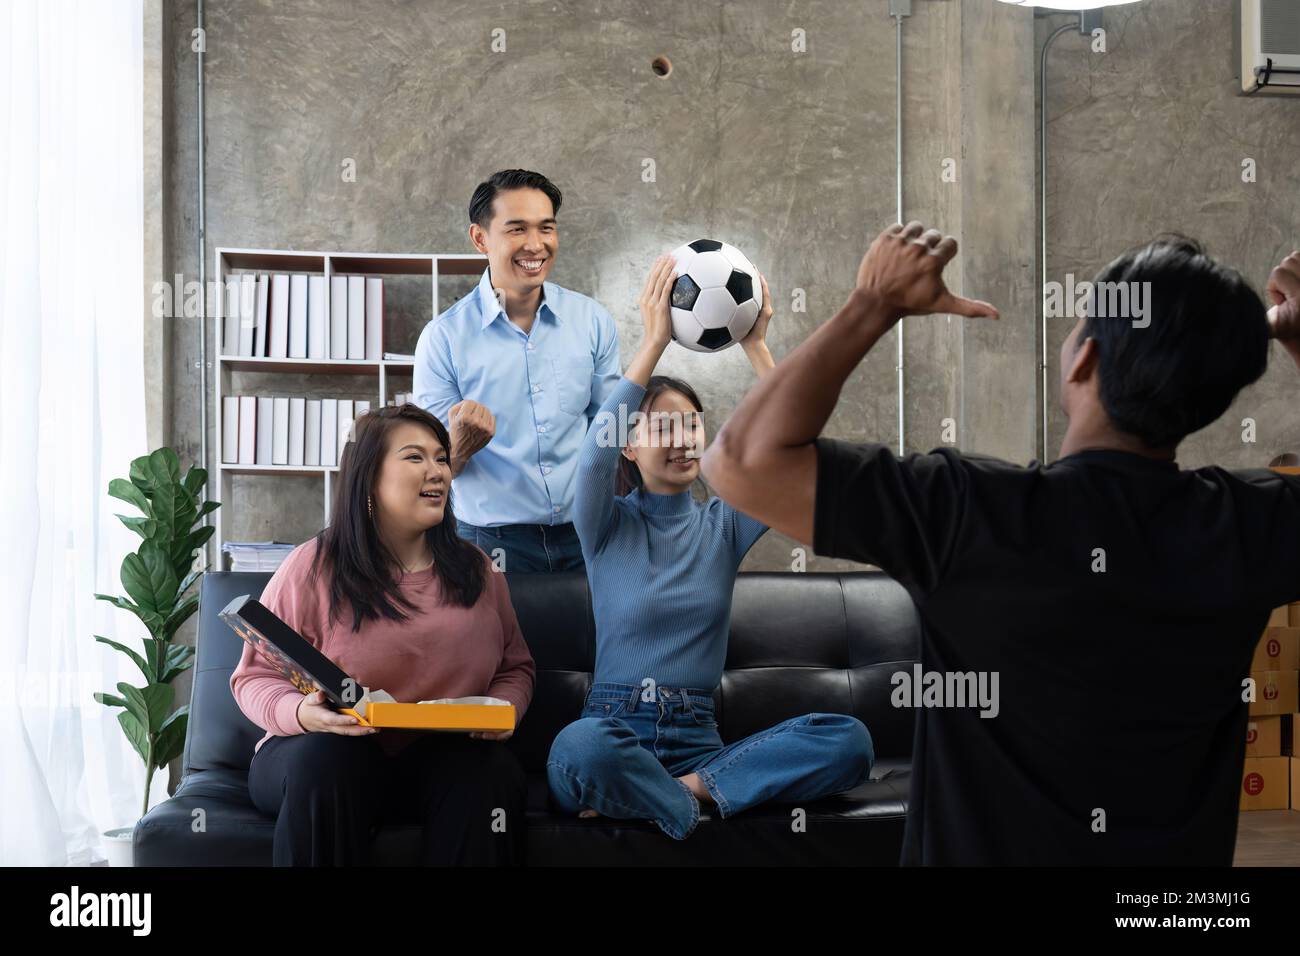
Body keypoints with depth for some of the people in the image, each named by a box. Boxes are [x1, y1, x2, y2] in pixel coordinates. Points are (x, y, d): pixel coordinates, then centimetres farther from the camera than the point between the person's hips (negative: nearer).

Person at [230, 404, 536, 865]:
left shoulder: (476, 570, 10)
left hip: (443, 756, 2)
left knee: (493, 770, -30)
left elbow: (516, 666, 18)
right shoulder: (312, 567, -2)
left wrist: (503, 708, -6)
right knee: (326, 761, -36)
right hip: (325, 747, -2)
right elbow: (255, 677, 0)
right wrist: (301, 713, -22)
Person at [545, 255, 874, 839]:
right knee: (582, 748, -42)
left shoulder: (723, 525, 13)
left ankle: (685, 788, -19)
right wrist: (655, 340, -20)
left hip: (697, 738, 3)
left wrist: (756, 346, -10)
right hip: (616, 725, -3)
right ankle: (695, 807, -16)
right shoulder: (607, 527, 5)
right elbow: (597, 450, -17)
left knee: (849, 740, -23)